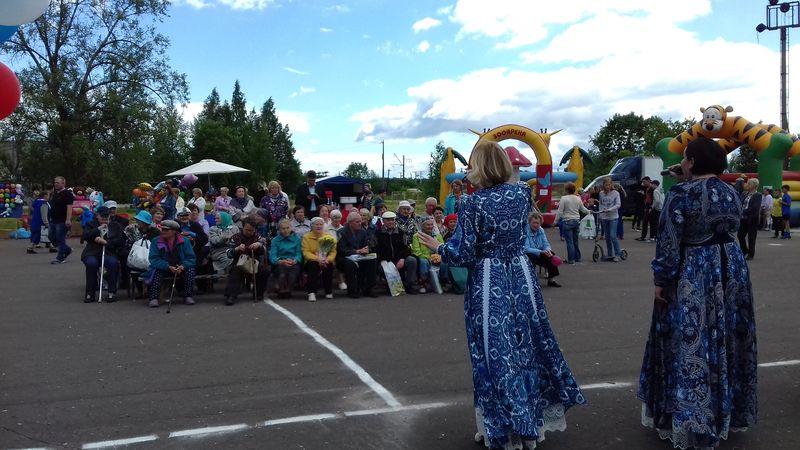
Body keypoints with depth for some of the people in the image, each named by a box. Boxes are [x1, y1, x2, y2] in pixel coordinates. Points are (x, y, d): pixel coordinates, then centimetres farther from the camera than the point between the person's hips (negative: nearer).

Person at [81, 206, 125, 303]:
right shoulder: (92, 225, 19)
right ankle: (90, 293, -21)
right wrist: (98, 229, -8)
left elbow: (120, 240, 4)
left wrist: (106, 242, -10)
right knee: (91, 263, -34)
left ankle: (112, 293, -23)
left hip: (109, 252, 0)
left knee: (113, 262, -33)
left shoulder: (115, 226, 17)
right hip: (92, 253, 0)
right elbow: (85, 236, 1)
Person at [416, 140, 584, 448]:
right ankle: (532, 423, 28)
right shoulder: (522, 193, 0)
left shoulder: (472, 203, -14)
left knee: (495, 352, 6)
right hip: (521, 276, 5)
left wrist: (438, 247, 5)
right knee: (528, 344, 15)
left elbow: (462, 254, -15)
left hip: (488, 283, -5)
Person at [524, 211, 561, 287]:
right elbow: (526, 249, -25)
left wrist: (548, 250, -23)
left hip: (540, 254, 6)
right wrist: (541, 252, -34)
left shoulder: (541, 230, 3)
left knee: (551, 255, -19)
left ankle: (551, 279, -8)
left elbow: (546, 244, 2)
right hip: (527, 255, -6)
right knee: (532, 257, -36)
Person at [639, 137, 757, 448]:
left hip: (692, 275, -7)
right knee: (726, 338, 16)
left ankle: (690, 419, 8)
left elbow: (668, 241, -17)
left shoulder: (682, 193, -15)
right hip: (732, 268, 7)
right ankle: (728, 413, 28)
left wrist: (660, 279, -11)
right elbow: (731, 230, 16)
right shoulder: (732, 193, 6)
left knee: (690, 342, 1)